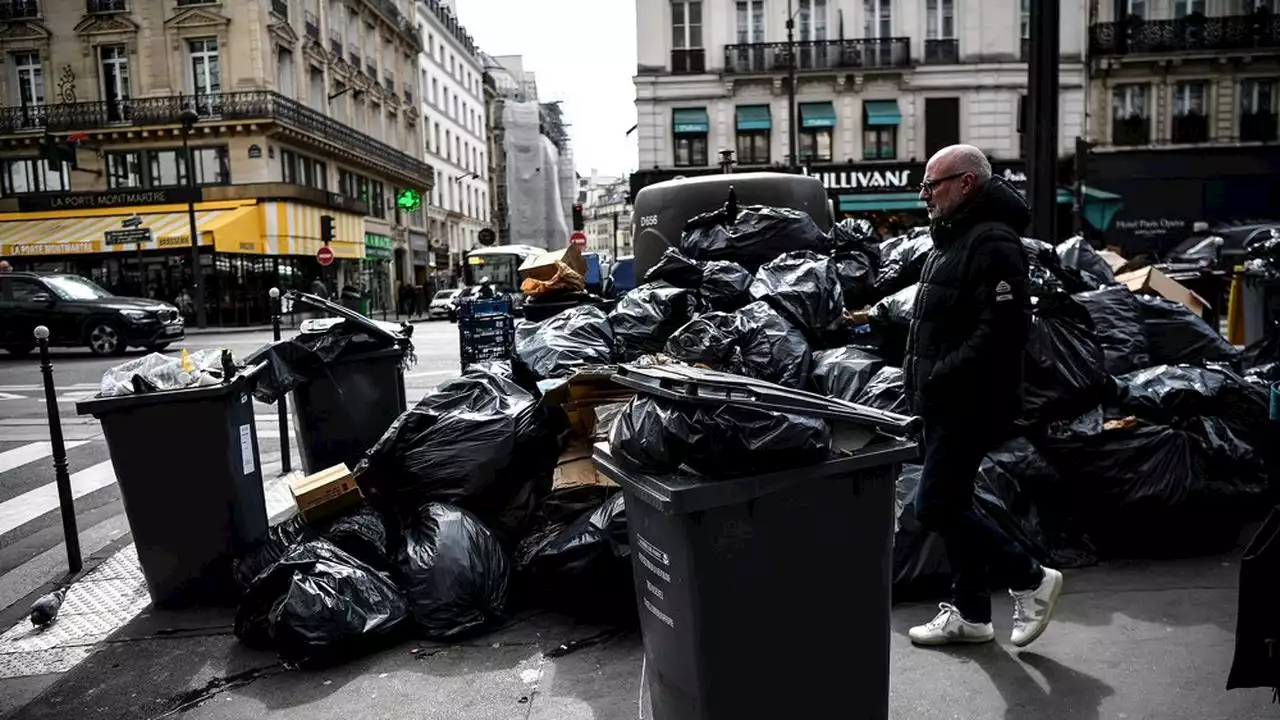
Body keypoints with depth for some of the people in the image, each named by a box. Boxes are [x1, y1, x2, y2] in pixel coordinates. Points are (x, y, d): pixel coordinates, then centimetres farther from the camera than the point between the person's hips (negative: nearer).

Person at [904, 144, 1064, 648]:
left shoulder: (993, 243, -16)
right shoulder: (953, 239, 17)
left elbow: (1003, 330, -26)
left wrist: (943, 376, -23)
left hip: (970, 404, -10)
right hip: (944, 404, 10)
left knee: (935, 507, -8)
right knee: (952, 505, 15)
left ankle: (1032, 579, 11)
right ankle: (970, 614, 27)